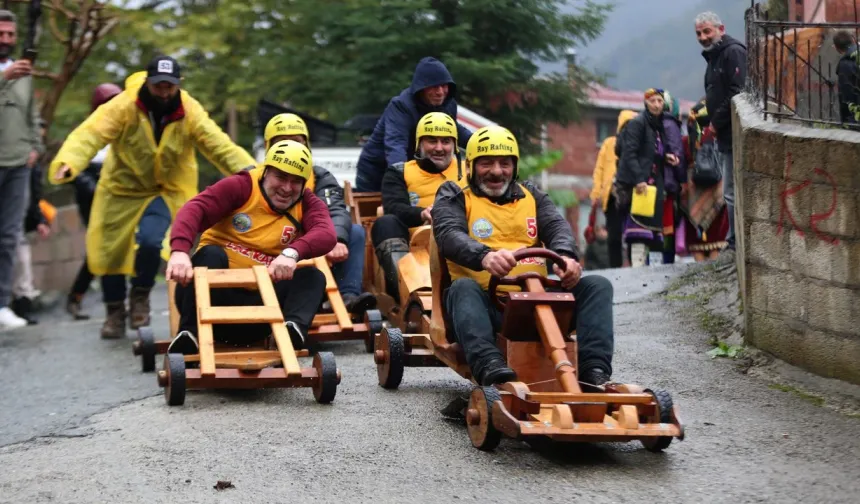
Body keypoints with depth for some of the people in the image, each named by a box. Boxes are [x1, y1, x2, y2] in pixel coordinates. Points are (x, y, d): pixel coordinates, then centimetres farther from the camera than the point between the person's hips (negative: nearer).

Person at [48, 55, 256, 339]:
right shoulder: (123, 107, -21)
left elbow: (220, 145, -20)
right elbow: (89, 134, -33)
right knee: (108, 250, 5)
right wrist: (67, 163, -52)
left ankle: (140, 296, 4)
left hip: (166, 190, -1)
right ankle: (115, 312, 30)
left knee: (150, 240, -26)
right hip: (121, 188, 1)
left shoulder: (191, 113, -16)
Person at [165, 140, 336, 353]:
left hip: (259, 303, 2)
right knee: (211, 254, -28)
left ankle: (295, 327, -44)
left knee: (312, 276, -17)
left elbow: (327, 235, -20)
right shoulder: (241, 187, -5)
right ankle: (190, 332, -35)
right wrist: (179, 250, -42)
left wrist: (292, 252, -42)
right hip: (214, 293, -2)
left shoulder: (307, 204, 2)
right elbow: (195, 209, -22)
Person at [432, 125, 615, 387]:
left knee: (597, 285, -15)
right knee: (463, 287, -35)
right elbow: (449, 235, -10)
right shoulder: (454, 197, 11)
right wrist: (485, 256, -33)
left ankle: (594, 368, -33)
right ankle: (489, 366, -55)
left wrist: (565, 255, -23)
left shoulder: (531, 196, 23)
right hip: (485, 303, -4)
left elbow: (556, 226, 4)